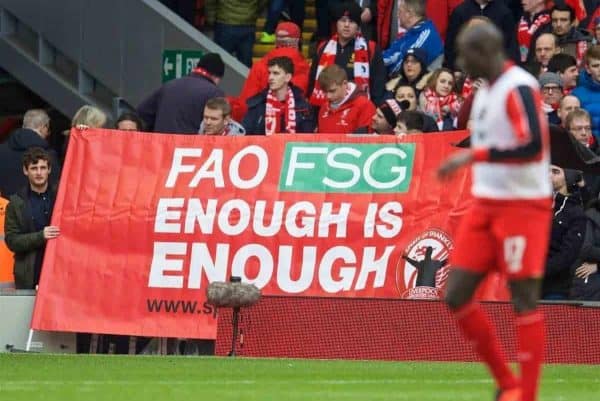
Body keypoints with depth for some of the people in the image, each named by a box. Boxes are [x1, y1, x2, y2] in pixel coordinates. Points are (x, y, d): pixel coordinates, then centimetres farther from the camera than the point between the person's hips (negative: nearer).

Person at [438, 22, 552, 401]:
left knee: (524, 298, -5)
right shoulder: (485, 93, 13)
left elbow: (533, 145, -26)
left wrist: (474, 155, -26)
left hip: (522, 206, -9)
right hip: (486, 207, 9)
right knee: (457, 295, 4)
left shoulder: (519, 88, -15)